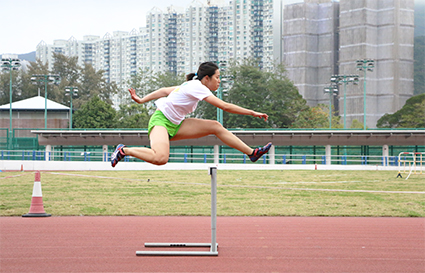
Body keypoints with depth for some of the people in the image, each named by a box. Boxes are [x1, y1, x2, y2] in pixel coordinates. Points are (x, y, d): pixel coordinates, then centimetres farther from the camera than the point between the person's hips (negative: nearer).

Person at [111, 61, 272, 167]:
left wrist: (141, 100, 21)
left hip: (174, 125, 10)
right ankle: (123, 150, -13)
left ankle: (251, 153, -1)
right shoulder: (197, 87, -18)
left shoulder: (192, 85, 11)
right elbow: (224, 106, -23)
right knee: (161, 158, -36)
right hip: (161, 120, -10)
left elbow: (165, 91, 16)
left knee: (215, 126, -2)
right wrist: (252, 113, -20)